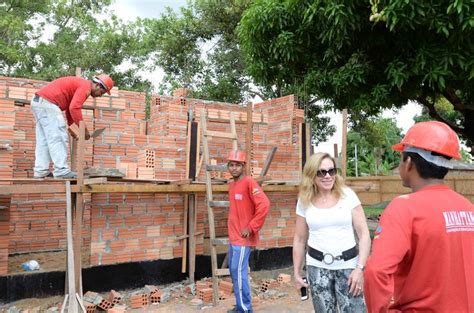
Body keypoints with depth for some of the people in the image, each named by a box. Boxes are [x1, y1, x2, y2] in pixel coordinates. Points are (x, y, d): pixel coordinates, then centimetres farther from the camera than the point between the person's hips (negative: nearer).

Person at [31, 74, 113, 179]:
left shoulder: (80, 84, 22)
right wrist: (84, 129, -17)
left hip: (39, 101, 10)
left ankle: (40, 171, 10)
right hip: (48, 103, -10)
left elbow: (70, 107, 26)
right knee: (58, 138, -11)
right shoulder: (85, 86, -9)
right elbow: (74, 108, -23)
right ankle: (62, 170, -13)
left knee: (43, 140, 10)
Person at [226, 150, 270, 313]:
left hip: (243, 238, -9)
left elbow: (264, 204, -25)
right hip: (233, 236, 9)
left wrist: (251, 227, -20)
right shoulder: (232, 184, 12)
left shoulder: (249, 182, -14)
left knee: (239, 273, -7)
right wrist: (233, 229, 15)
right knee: (234, 271, 14)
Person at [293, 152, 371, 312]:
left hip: (348, 264, -1)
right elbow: (299, 239, 8)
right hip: (317, 266, 2)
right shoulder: (304, 201, 1)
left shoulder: (347, 195, -4)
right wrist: (297, 273, 9)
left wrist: (360, 268, -12)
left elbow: (364, 234, -4)